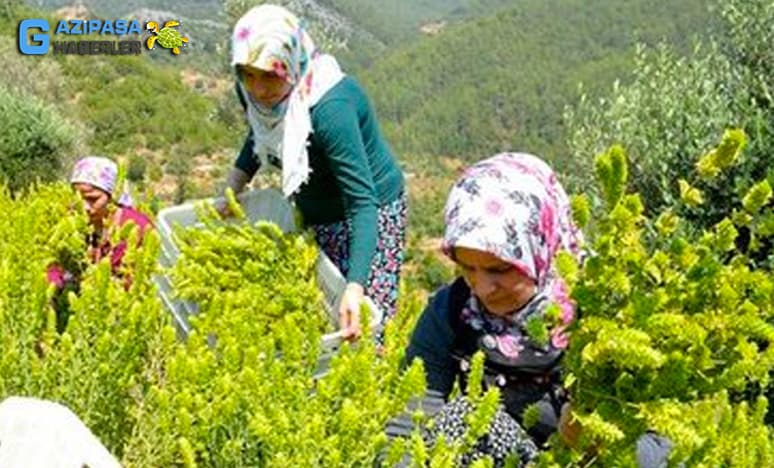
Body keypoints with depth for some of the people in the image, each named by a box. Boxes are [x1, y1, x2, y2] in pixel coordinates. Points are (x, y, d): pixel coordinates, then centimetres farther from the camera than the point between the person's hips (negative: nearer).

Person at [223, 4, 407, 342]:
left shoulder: (329, 108, -35)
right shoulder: (252, 92, -14)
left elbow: (362, 203, -37)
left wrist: (355, 286, -45)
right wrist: (234, 185, -1)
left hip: (369, 212, -7)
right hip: (312, 212, 7)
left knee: (362, 331, -9)